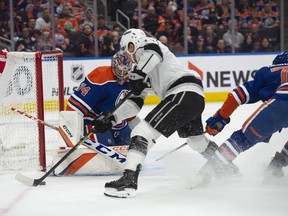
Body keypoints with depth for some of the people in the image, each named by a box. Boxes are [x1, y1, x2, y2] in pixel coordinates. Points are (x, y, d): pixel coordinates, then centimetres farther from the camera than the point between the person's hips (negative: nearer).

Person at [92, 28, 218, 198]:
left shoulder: (147, 45, 6)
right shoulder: (146, 74, 29)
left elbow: (153, 51, -20)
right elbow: (135, 102, 27)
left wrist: (138, 74, -16)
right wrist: (111, 119, 20)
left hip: (183, 93, -10)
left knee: (142, 133, -15)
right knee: (196, 139, 32)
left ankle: (129, 181, -24)